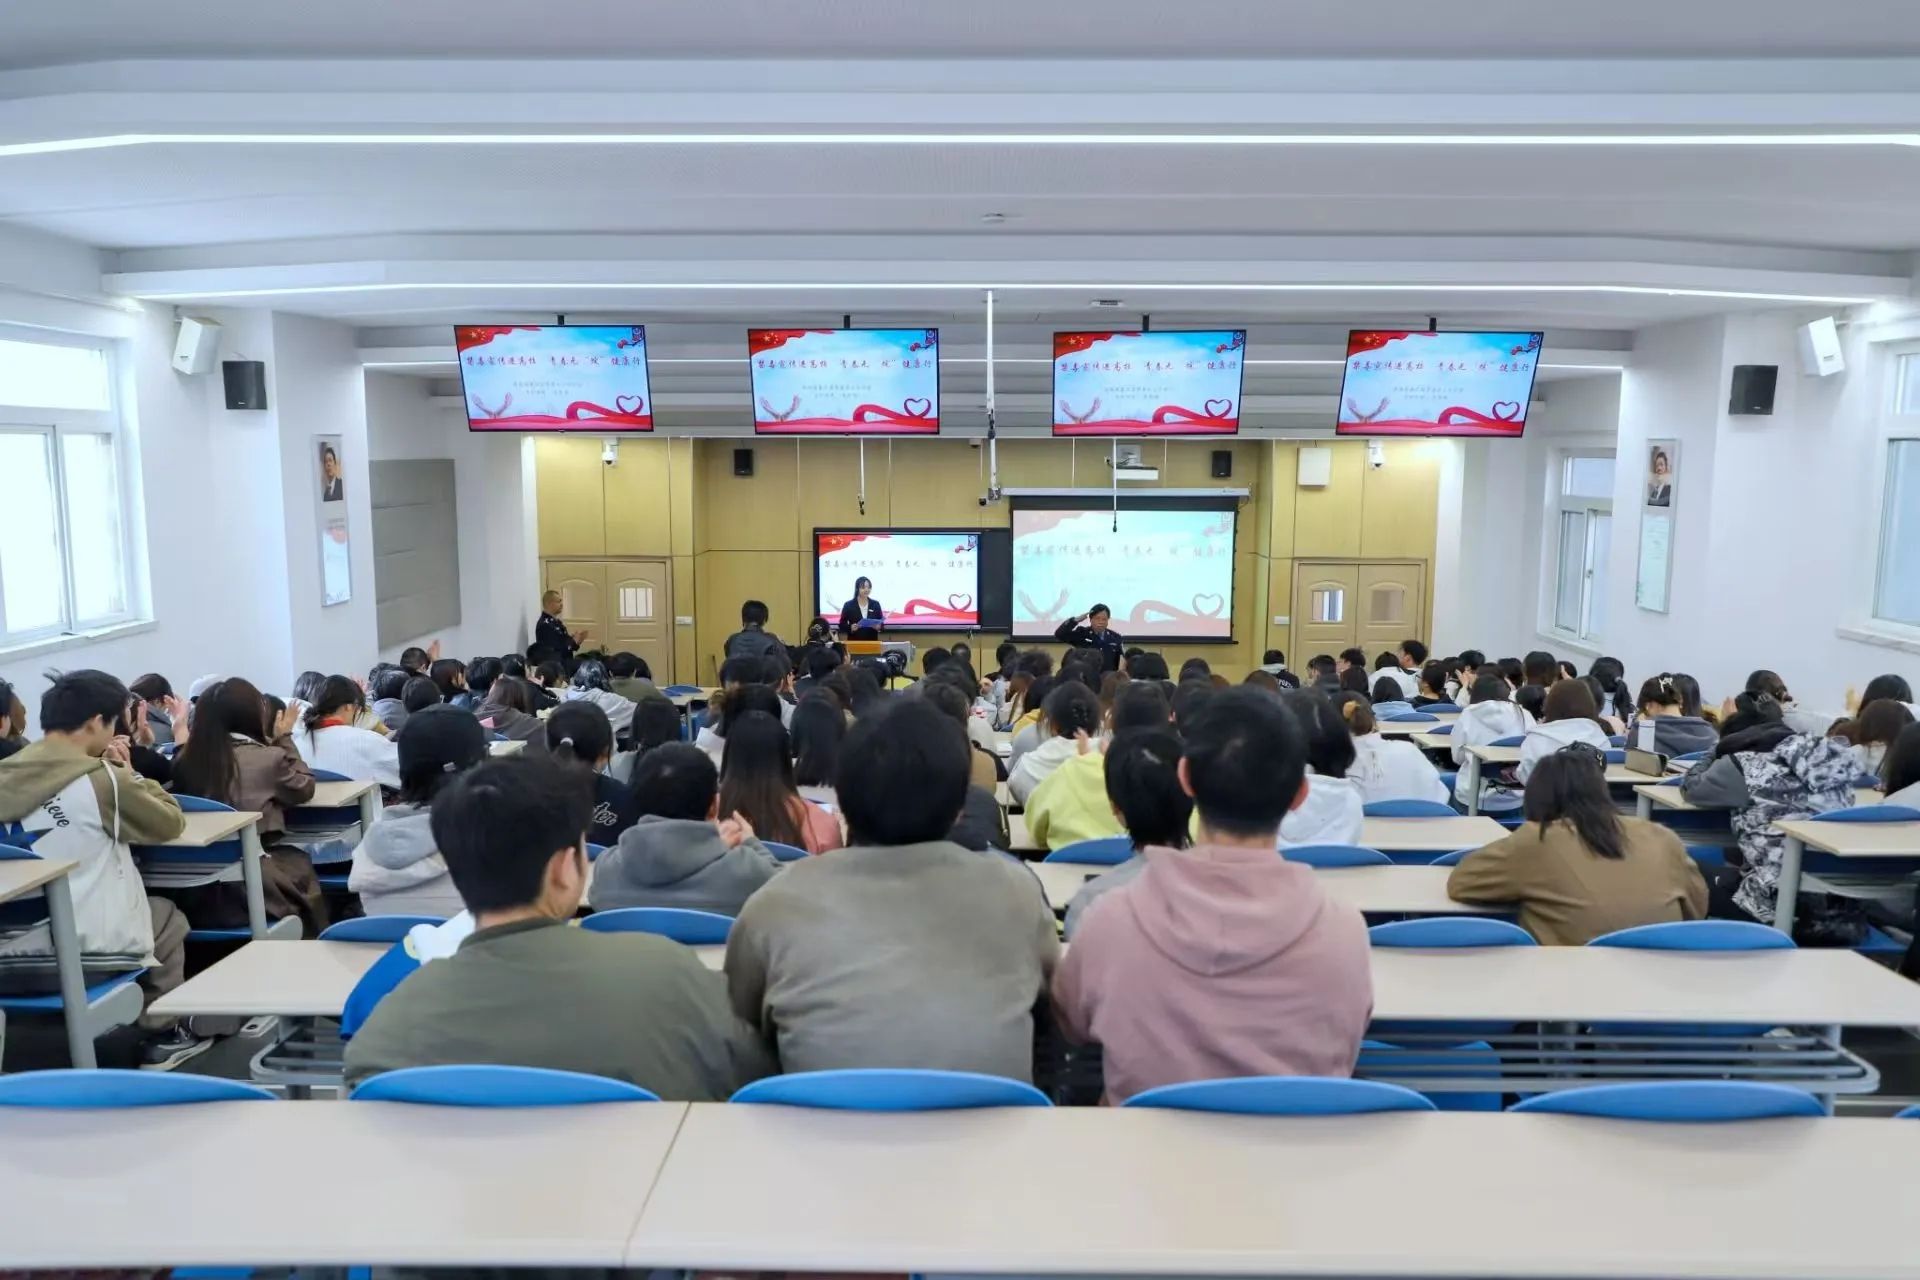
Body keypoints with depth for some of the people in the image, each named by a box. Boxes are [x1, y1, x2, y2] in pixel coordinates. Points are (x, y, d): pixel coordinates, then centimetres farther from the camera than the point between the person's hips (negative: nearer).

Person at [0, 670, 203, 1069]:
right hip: (82, 955, -6)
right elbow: (170, 822, 1)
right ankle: (161, 1036, 28)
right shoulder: (102, 779, -13)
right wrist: (125, 774, 10)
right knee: (167, 917, 25)